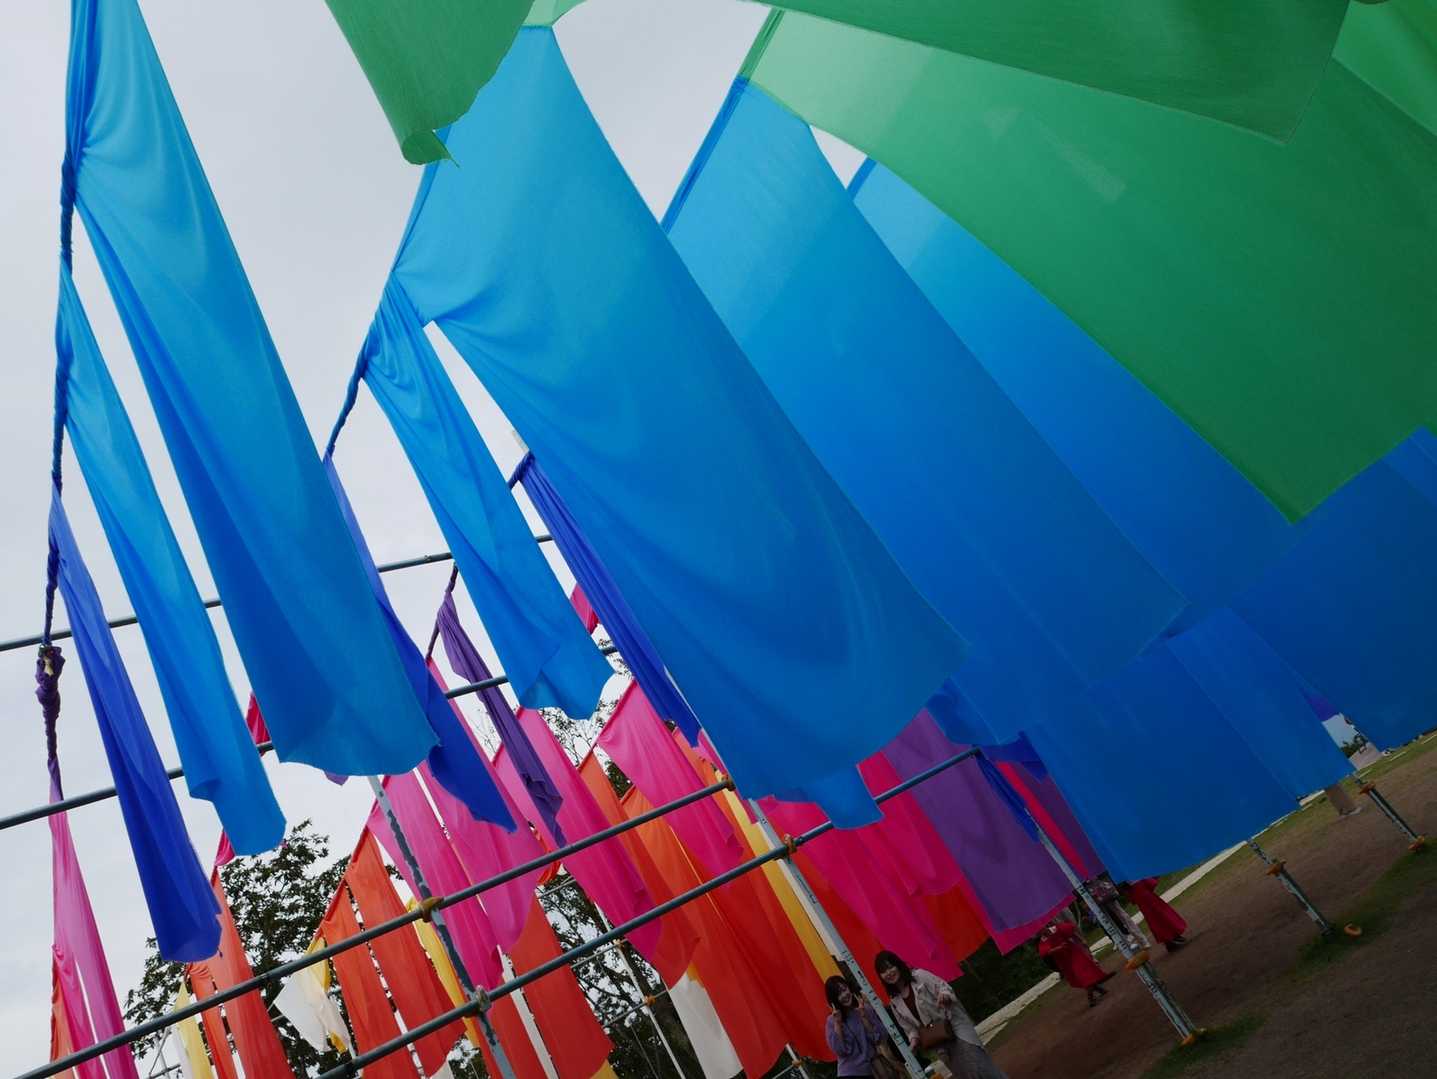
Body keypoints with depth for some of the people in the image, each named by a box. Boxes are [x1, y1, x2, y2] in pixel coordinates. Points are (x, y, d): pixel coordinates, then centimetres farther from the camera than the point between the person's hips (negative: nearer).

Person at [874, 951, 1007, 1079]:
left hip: (953, 1025, -4)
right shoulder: (895, 1003, 6)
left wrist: (944, 994, -32)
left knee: (979, 1065, -15)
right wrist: (914, 1039, -7)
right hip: (938, 1043, 4)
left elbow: (943, 986, -11)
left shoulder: (919, 976, -6)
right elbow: (909, 1027, 12)